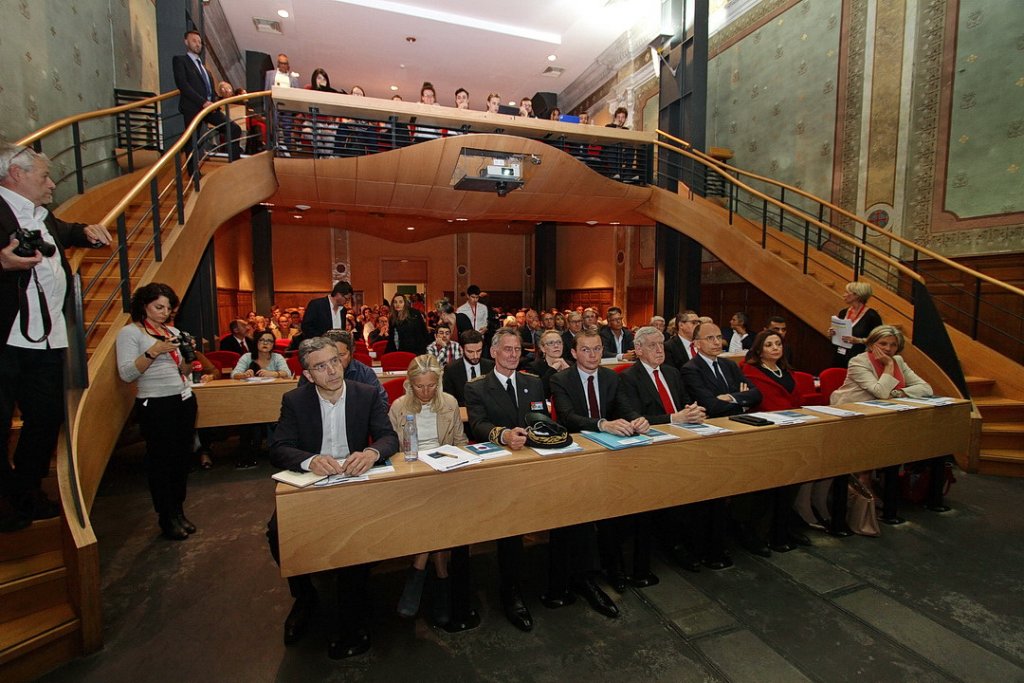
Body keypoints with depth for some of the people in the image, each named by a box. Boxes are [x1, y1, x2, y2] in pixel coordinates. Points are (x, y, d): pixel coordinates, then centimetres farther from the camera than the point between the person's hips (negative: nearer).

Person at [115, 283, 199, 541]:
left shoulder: (173, 332, 14)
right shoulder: (130, 332, -2)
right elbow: (126, 373, -12)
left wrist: (187, 357, -5)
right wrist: (154, 351, -21)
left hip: (185, 401, 5)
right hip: (155, 406, -5)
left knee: (182, 457, 8)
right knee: (161, 460, 1)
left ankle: (178, 511, 22)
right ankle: (166, 518, 15)